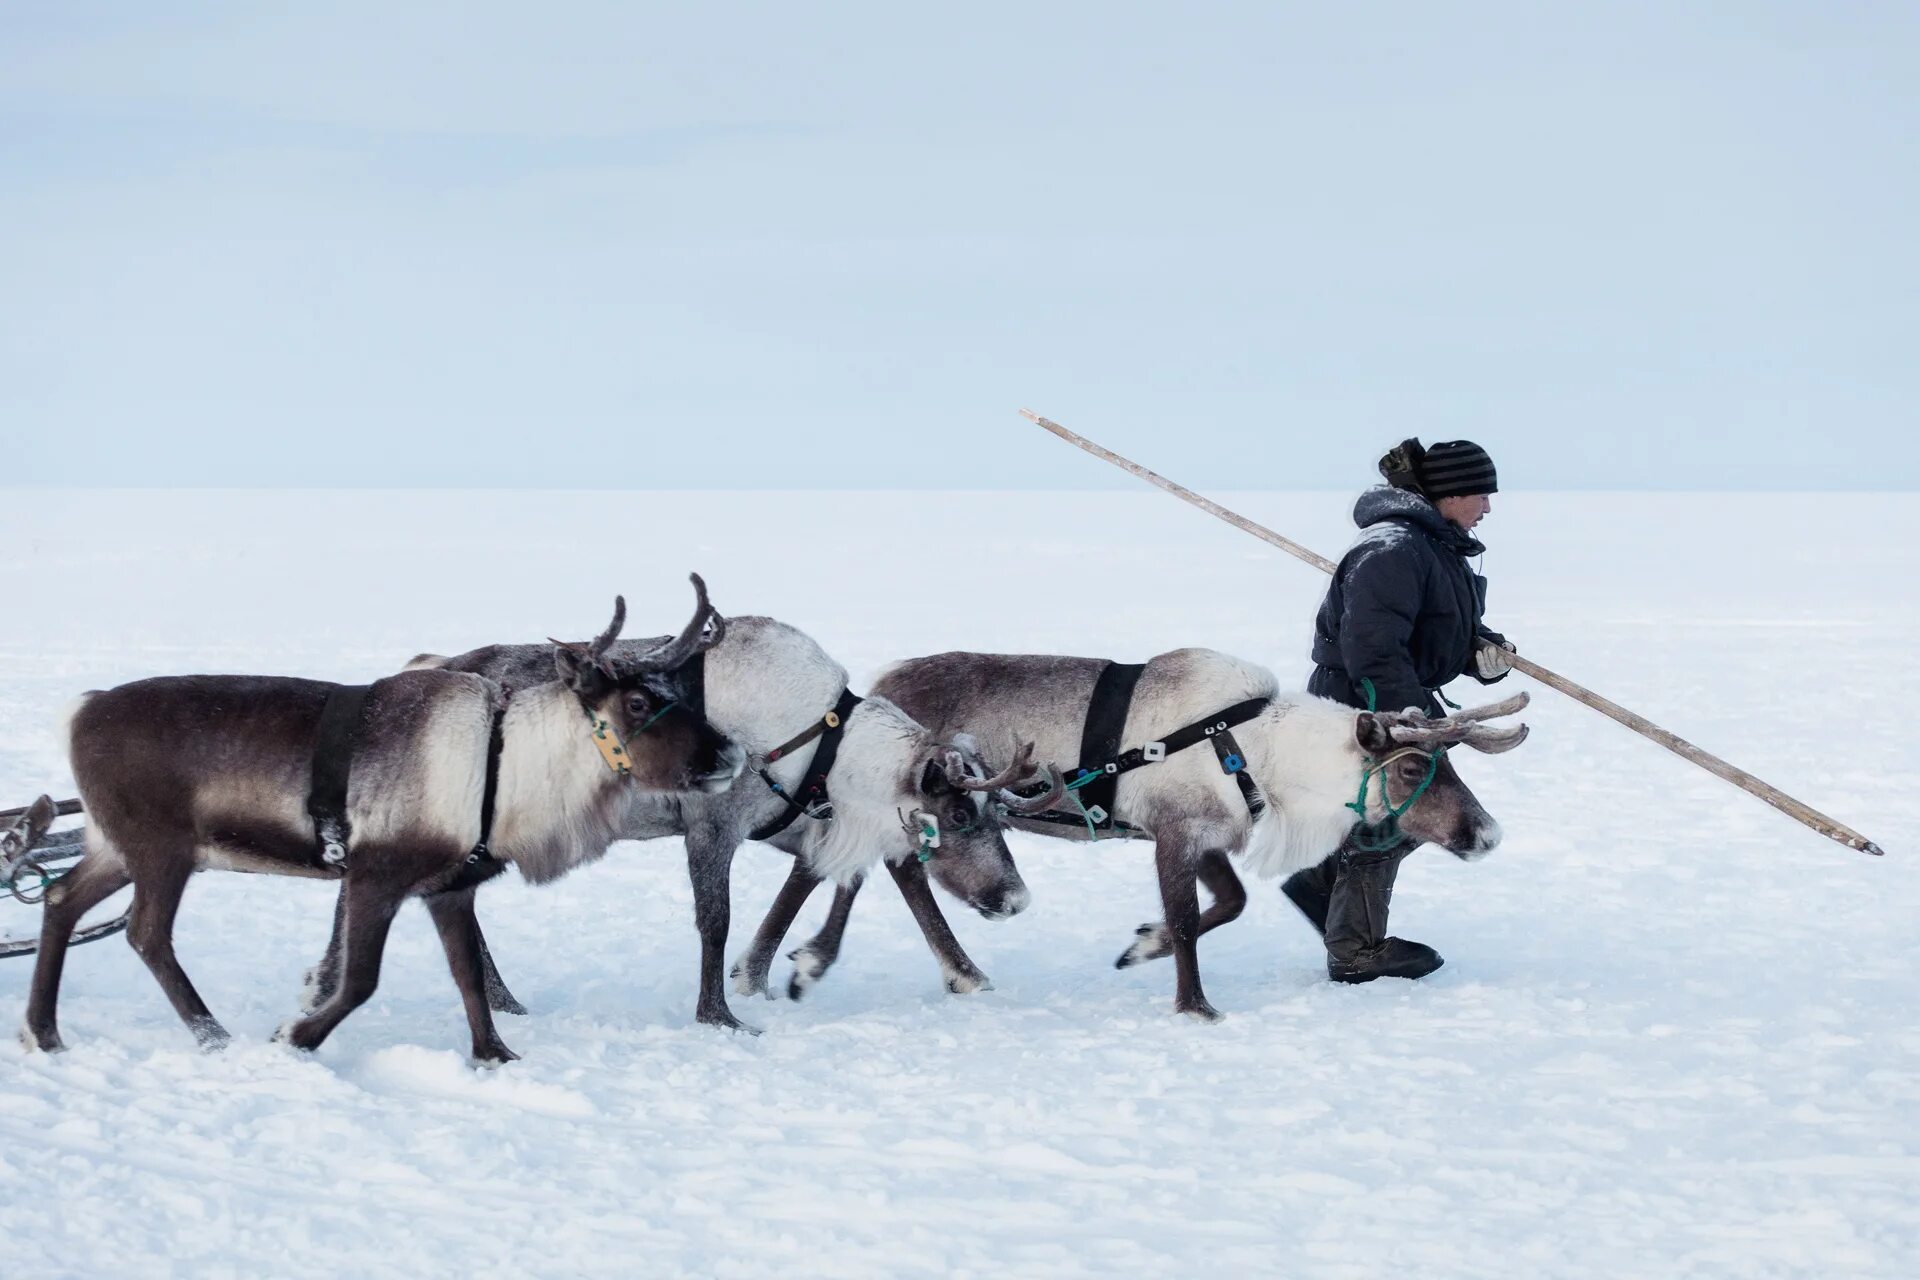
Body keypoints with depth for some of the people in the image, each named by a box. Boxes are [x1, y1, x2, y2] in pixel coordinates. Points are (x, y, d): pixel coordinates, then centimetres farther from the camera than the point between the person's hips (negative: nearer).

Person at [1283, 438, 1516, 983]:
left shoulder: (1439, 546, 11)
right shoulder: (1393, 550, -24)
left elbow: (1453, 631, 19)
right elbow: (1372, 649, -30)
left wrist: (1485, 652, -4)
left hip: (1404, 703, 11)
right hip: (1361, 707, -11)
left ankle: (1321, 881, 29)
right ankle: (1357, 951, 13)